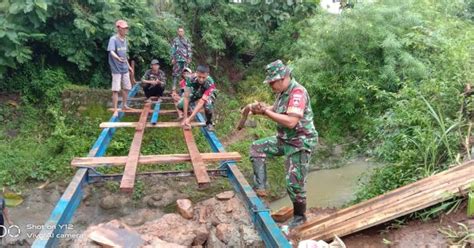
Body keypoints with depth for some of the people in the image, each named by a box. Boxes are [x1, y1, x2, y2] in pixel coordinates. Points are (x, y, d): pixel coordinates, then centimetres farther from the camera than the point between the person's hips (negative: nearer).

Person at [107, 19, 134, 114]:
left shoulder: (125, 39, 8)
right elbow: (111, 52, -29)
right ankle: (115, 109, 4)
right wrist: (118, 59, -48)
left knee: (126, 88, 16)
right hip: (116, 68, -7)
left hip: (125, 68, 7)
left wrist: (128, 65, 22)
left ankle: (124, 105, 33)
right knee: (116, 90, -3)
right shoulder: (113, 39, -14)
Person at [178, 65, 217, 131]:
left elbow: (201, 102, -45)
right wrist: (185, 117, -39)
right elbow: (186, 97, -33)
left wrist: (189, 119, -51)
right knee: (180, 105, -19)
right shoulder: (191, 79, -35)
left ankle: (209, 122, -5)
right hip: (195, 93, 3)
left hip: (208, 95, -2)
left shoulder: (210, 83, -40)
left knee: (208, 105, -36)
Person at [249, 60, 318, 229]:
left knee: (294, 183, -2)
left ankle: (299, 217, 20)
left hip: (300, 144, -9)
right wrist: (261, 109, -5)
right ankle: (260, 188, 6)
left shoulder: (298, 93, -24)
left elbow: (291, 121, -33)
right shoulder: (283, 92, 6)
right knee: (257, 148, 5)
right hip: (284, 140, 9)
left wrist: (265, 111, -28)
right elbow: (275, 111, 16)